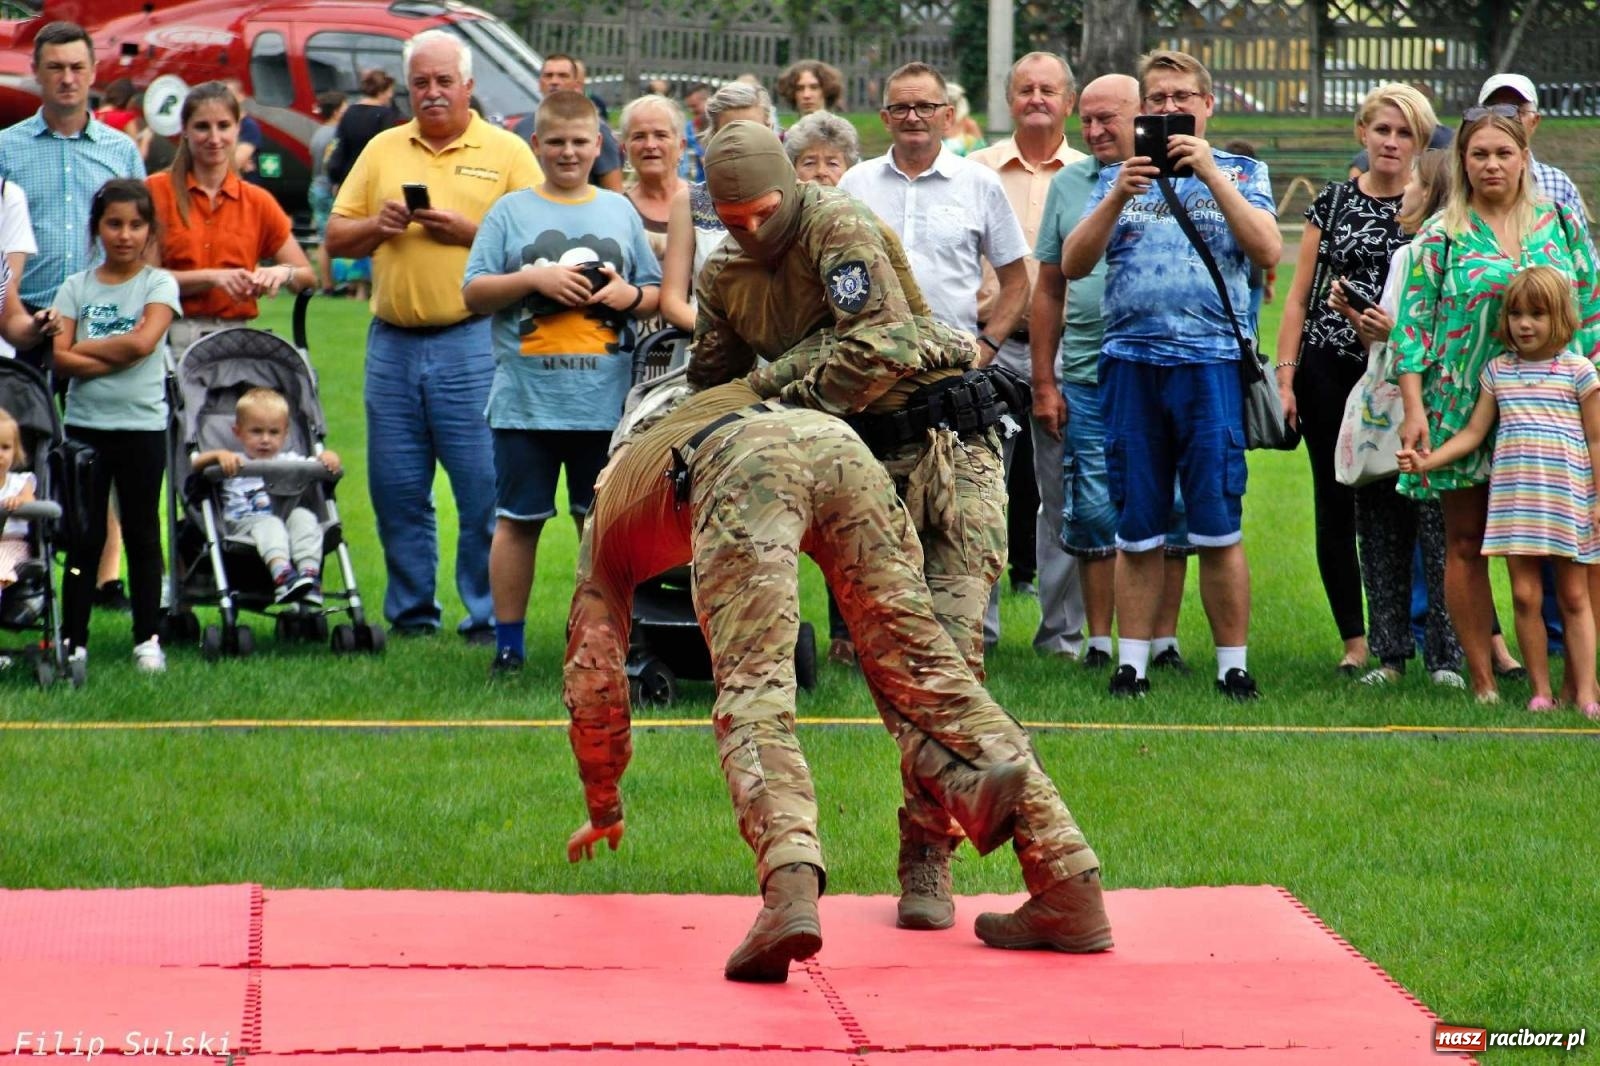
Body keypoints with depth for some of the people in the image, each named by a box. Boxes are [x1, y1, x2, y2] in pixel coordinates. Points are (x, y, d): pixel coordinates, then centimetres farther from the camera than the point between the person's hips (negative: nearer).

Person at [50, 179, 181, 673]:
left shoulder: (159, 284, 0)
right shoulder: (76, 288, 5)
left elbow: (143, 342, -16)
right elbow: (61, 358, -7)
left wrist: (84, 348, -8)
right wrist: (119, 354, -16)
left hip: (142, 424, -1)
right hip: (84, 423, 2)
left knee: (142, 534, 6)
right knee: (84, 535, 5)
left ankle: (147, 638, 12)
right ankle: (74, 639, 8)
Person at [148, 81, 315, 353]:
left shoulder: (258, 202, 11)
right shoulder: (156, 192, 3)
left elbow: (307, 277, 12)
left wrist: (282, 272, -9)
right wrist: (212, 277, -13)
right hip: (173, 338, -2)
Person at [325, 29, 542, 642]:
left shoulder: (507, 153, 3)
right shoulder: (383, 150, 14)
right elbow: (336, 239, 14)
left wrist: (468, 231, -15)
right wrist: (376, 226, -5)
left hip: (471, 343, -4)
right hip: (392, 343, 4)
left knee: (484, 491, -4)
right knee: (396, 493, 7)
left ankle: (489, 620, 4)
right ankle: (411, 613, 17)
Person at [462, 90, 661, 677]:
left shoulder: (620, 211, 12)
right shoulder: (511, 211, 5)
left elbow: (656, 294, 16)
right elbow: (473, 293, 1)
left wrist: (630, 294, -6)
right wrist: (533, 279, -12)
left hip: (605, 402, 2)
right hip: (526, 400, -2)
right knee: (518, 519, 3)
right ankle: (508, 644, 9)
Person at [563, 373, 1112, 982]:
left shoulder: (608, 518, 37)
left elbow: (593, 678, 37)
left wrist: (603, 810, 47)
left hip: (745, 469, -4)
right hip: (838, 441, 4)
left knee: (752, 697, -12)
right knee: (921, 667, 5)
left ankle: (790, 888, -41)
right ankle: (1070, 888, -4)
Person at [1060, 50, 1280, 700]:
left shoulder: (1239, 173, 11)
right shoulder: (1118, 177, 16)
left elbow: (1268, 251, -6)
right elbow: (1073, 264, 5)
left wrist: (1210, 174, -11)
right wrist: (1119, 196, -9)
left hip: (1209, 359, -2)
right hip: (1130, 360, 2)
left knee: (1217, 527, -4)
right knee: (1136, 529, 4)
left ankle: (1233, 665, 1)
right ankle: (1131, 661, 9)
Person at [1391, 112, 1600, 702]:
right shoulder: (1441, 234, 2)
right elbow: (1413, 321, -1)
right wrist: (1413, 407, -8)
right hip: (1462, 407, -1)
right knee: (1466, 543, 2)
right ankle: (1482, 679, 8)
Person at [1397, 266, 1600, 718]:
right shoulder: (1498, 371, 9)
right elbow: (1474, 432, 10)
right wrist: (1428, 460, -2)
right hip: (1513, 500, 3)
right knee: (1525, 595, -1)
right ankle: (1540, 692, 6)